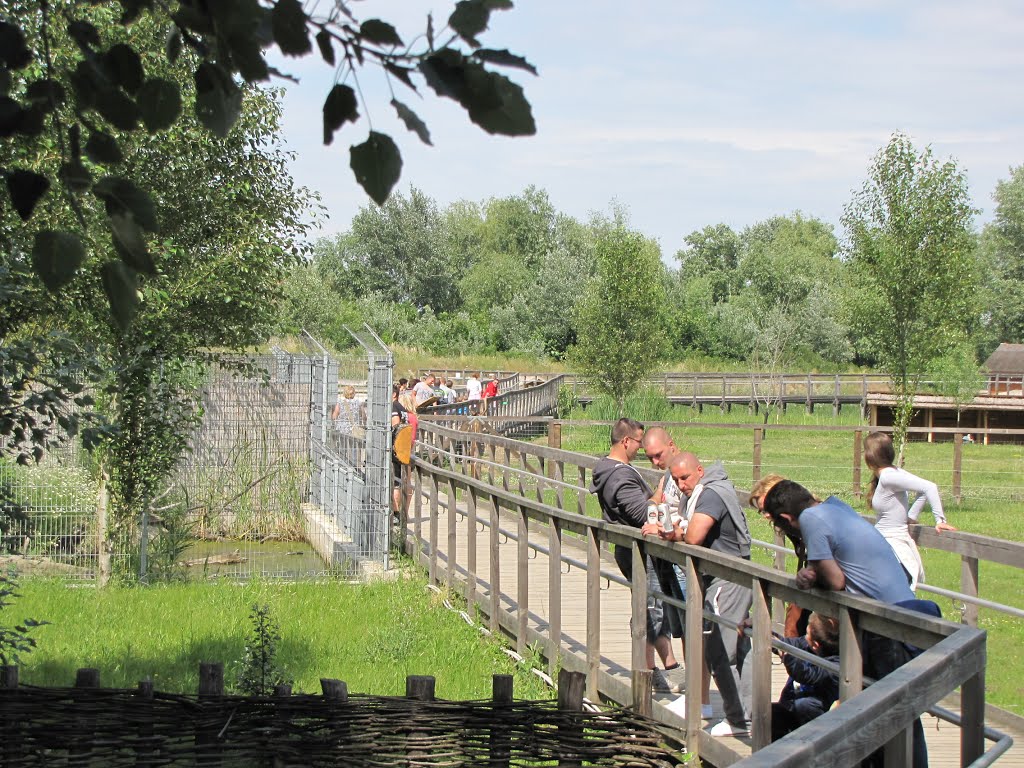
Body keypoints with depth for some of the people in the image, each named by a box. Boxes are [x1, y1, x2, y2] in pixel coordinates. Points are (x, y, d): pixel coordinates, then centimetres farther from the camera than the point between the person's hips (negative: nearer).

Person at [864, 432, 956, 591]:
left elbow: (929, 487, -21)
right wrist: (911, 517, 13)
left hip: (893, 546, -9)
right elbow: (923, 490, 17)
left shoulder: (888, 477, -16)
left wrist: (940, 519, -19)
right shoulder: (891, 473, 10)